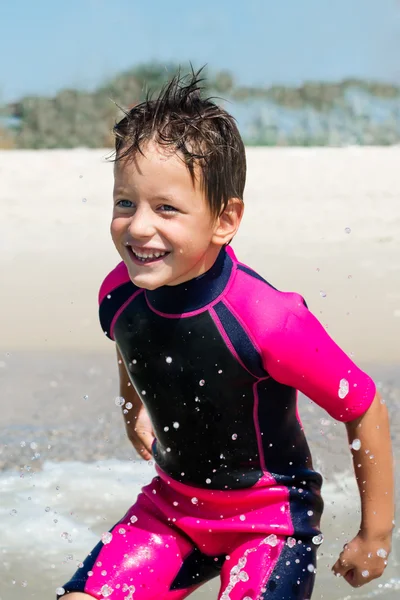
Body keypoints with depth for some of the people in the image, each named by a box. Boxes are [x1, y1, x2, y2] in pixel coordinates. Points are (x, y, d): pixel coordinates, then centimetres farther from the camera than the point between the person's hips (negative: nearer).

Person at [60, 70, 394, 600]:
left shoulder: (267, 320, -32)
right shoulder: (118, 295, -14)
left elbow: (365, 409, -19)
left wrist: (375, 537, -11)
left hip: (271, 515, -4)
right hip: (173, 500, 5)